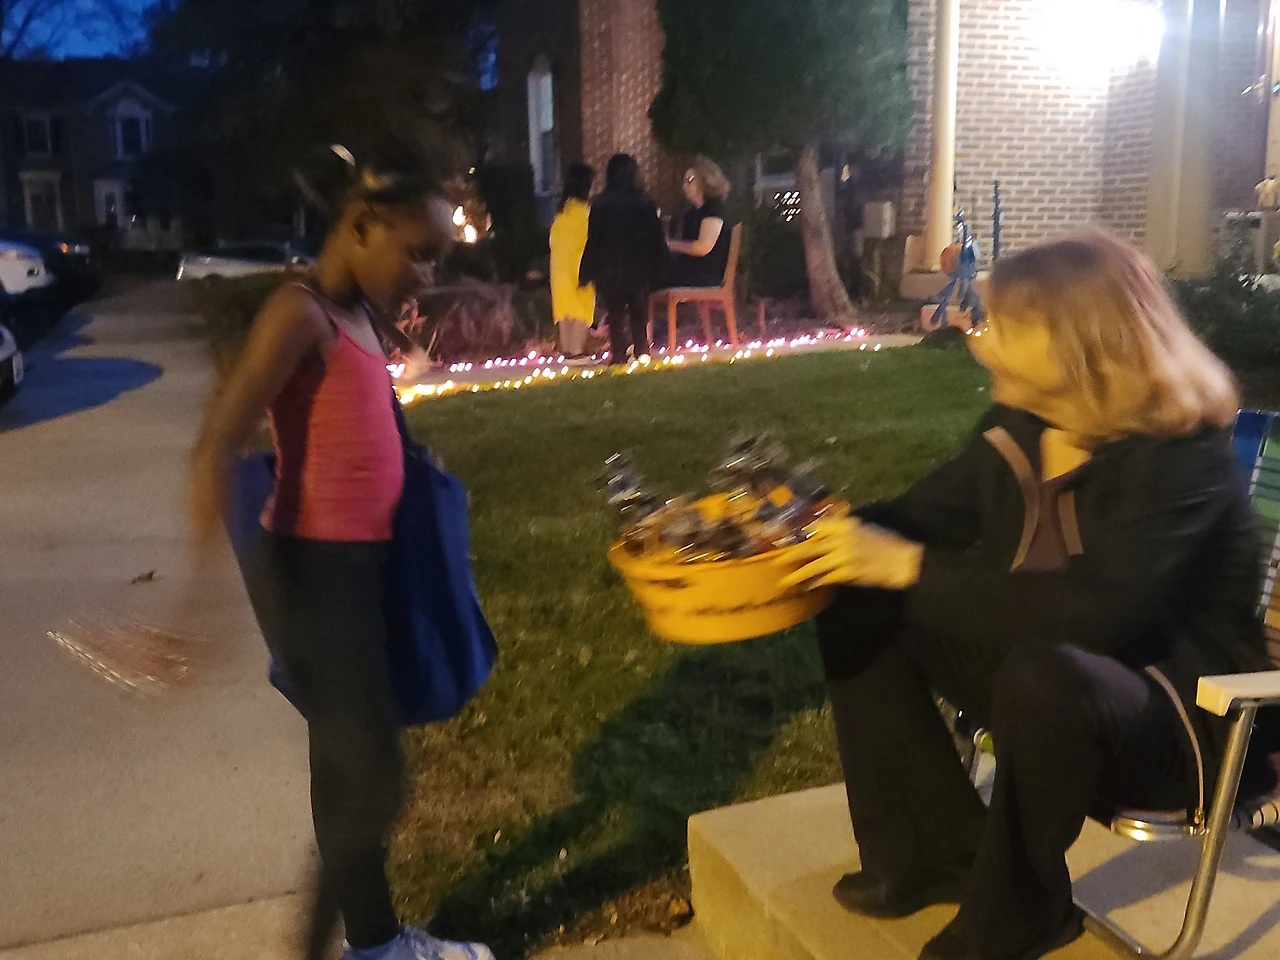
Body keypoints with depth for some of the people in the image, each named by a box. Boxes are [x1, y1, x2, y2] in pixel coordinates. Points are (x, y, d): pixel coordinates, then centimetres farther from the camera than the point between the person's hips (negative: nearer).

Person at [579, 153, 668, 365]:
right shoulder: (645, 202, -4)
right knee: (639, 312, 13)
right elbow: (657, 238, -1)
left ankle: (618, 353, 2)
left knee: (615, 312, 6)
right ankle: (641, 351, 15)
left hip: (610, 269, -1)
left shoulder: (601, 204, -6)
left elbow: (593, 240, -3)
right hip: (639, 268, 1)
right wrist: (657, 267, 9)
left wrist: (587, 272, 3)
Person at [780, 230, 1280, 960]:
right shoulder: (1019, 424, -3)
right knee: (859, 609, -5)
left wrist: (912, 568, -35)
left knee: (1042, 675, -40)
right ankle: (939, 852, 1)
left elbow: (1093, 613, -35)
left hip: (1179, 712, -7)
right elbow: (927, 515, 8)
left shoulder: (1180, 453, -23)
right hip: (1052, 672, 7)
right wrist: (819, 533, -7)